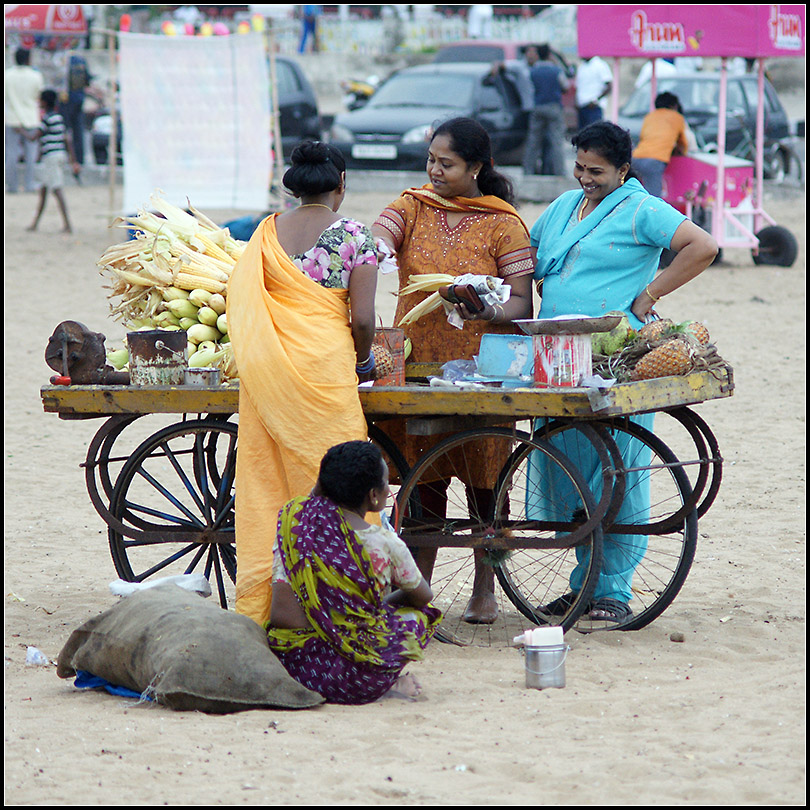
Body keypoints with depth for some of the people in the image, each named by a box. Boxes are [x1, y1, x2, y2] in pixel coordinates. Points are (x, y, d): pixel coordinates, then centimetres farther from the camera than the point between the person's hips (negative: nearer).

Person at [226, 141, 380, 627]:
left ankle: (257, 609, 11)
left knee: (265, 482, 9)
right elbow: (363, 319, -7)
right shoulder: (354, 236, -4)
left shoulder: (266, 232, 9)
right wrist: (362, 361, 13)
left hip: (264, 368, 5)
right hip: (323, 365, -5)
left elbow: (242, 301, 9)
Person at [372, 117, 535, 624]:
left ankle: (485, 589, 14)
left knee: (483, 477, 3)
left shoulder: (504, 225, -1)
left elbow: (522, 304, -5)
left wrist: (483, 309, -25)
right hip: (418, 364, 2)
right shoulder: (413, 208, 7)